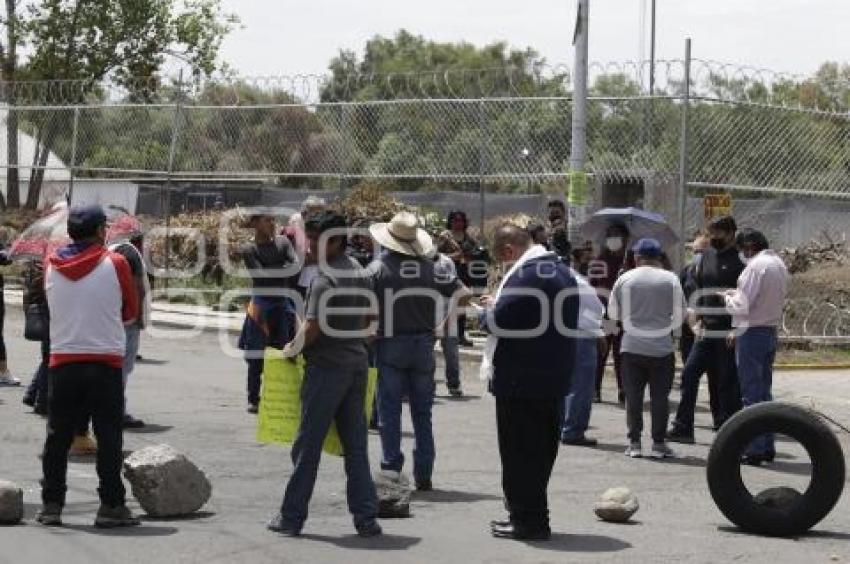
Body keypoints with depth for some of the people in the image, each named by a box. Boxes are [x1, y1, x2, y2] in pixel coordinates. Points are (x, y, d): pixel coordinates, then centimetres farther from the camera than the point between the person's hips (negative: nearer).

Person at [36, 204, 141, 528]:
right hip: (106, 362, -3)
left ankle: (51, 505, 11)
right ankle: (111, 506, 2)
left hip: (63, 362, 3)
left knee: (58, 437, 10)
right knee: (109, 437, 3)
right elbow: (131, 312, 4)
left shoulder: (51, 265, 2)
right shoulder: (115, 264, -5)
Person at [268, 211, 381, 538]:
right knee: (356, 445, 9)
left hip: (327, 366, -8)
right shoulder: (359, 273, 11)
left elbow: (313, 328, -19)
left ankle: (292, 517, 7)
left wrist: (292, 348, -3)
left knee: (308, 444, 1)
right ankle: (366, 517, 7)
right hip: (357, 363, 8)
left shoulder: (326, 278, -16)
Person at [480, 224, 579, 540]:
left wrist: (489, 309, 1)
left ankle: (527, 518, 2)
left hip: (520, 379, -9)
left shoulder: (524, 274, -18)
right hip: (555, 378, 9)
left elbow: (499, 321, -22)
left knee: (519, 451, -1)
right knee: (542, 448, 15)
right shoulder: (562, 270, 12)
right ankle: (532, 517, 23)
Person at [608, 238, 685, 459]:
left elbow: (613, 313, 7)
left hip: (632, 347, 1)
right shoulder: (671, 279, -3)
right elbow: (679, 315, 3)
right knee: (660, 396, 5)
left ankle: (634, 443, 7)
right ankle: (659, 443, 6)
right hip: (662, 347, -1)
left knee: (633, 396, 7)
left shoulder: (625, 279, -2)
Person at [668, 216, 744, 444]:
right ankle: (682, 427, 8)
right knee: (689, 374, 3)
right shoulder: (707, 256, 13)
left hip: (729, 333, -7)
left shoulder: (739, 259, -7)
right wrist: (700, 318, 11)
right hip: (706, 330, 7)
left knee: (727, 383, -1)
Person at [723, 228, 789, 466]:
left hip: (752, 334, -9)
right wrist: (739, 331, 19)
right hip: (771, 331, 9)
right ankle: (767, 447, 18)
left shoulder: (756, 266, -17)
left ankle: (754, 450, -2)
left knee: (751, 393, -4)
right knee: (764, 391, 15)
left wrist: (727, 297, 1)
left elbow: (742, 305, -19)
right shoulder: (779, 264, 12)